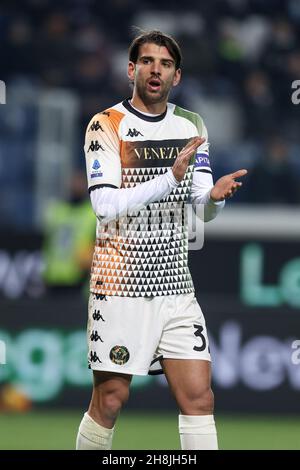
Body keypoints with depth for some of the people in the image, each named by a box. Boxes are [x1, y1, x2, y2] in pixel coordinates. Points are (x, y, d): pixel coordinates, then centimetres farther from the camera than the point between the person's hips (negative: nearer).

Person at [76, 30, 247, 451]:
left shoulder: (191, 127, 10)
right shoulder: (106, 126, -6)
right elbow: (106, 206, -18)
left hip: (175, 284, 5)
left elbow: (203, 208, 8)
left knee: (199, 397, -3)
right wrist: (170, 177, -28)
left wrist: (215, 196, -16)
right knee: (111, 399, -2)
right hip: (121, 285, -5)